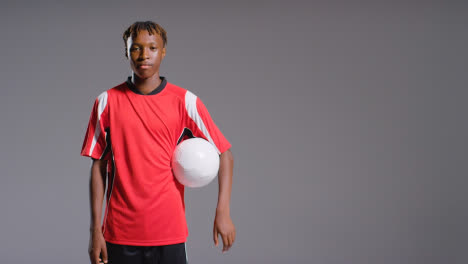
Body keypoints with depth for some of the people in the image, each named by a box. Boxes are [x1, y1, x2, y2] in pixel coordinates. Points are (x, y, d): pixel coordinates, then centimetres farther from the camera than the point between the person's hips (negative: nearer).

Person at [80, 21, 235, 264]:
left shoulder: (184, 101, 0)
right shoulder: (107, 101, 3)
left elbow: (224, 154, 3)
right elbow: (98, 167, 4)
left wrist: (223, 212, -7)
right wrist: (95, 228, -1)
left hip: (170, 232, 0)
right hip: (120, 234, 1)